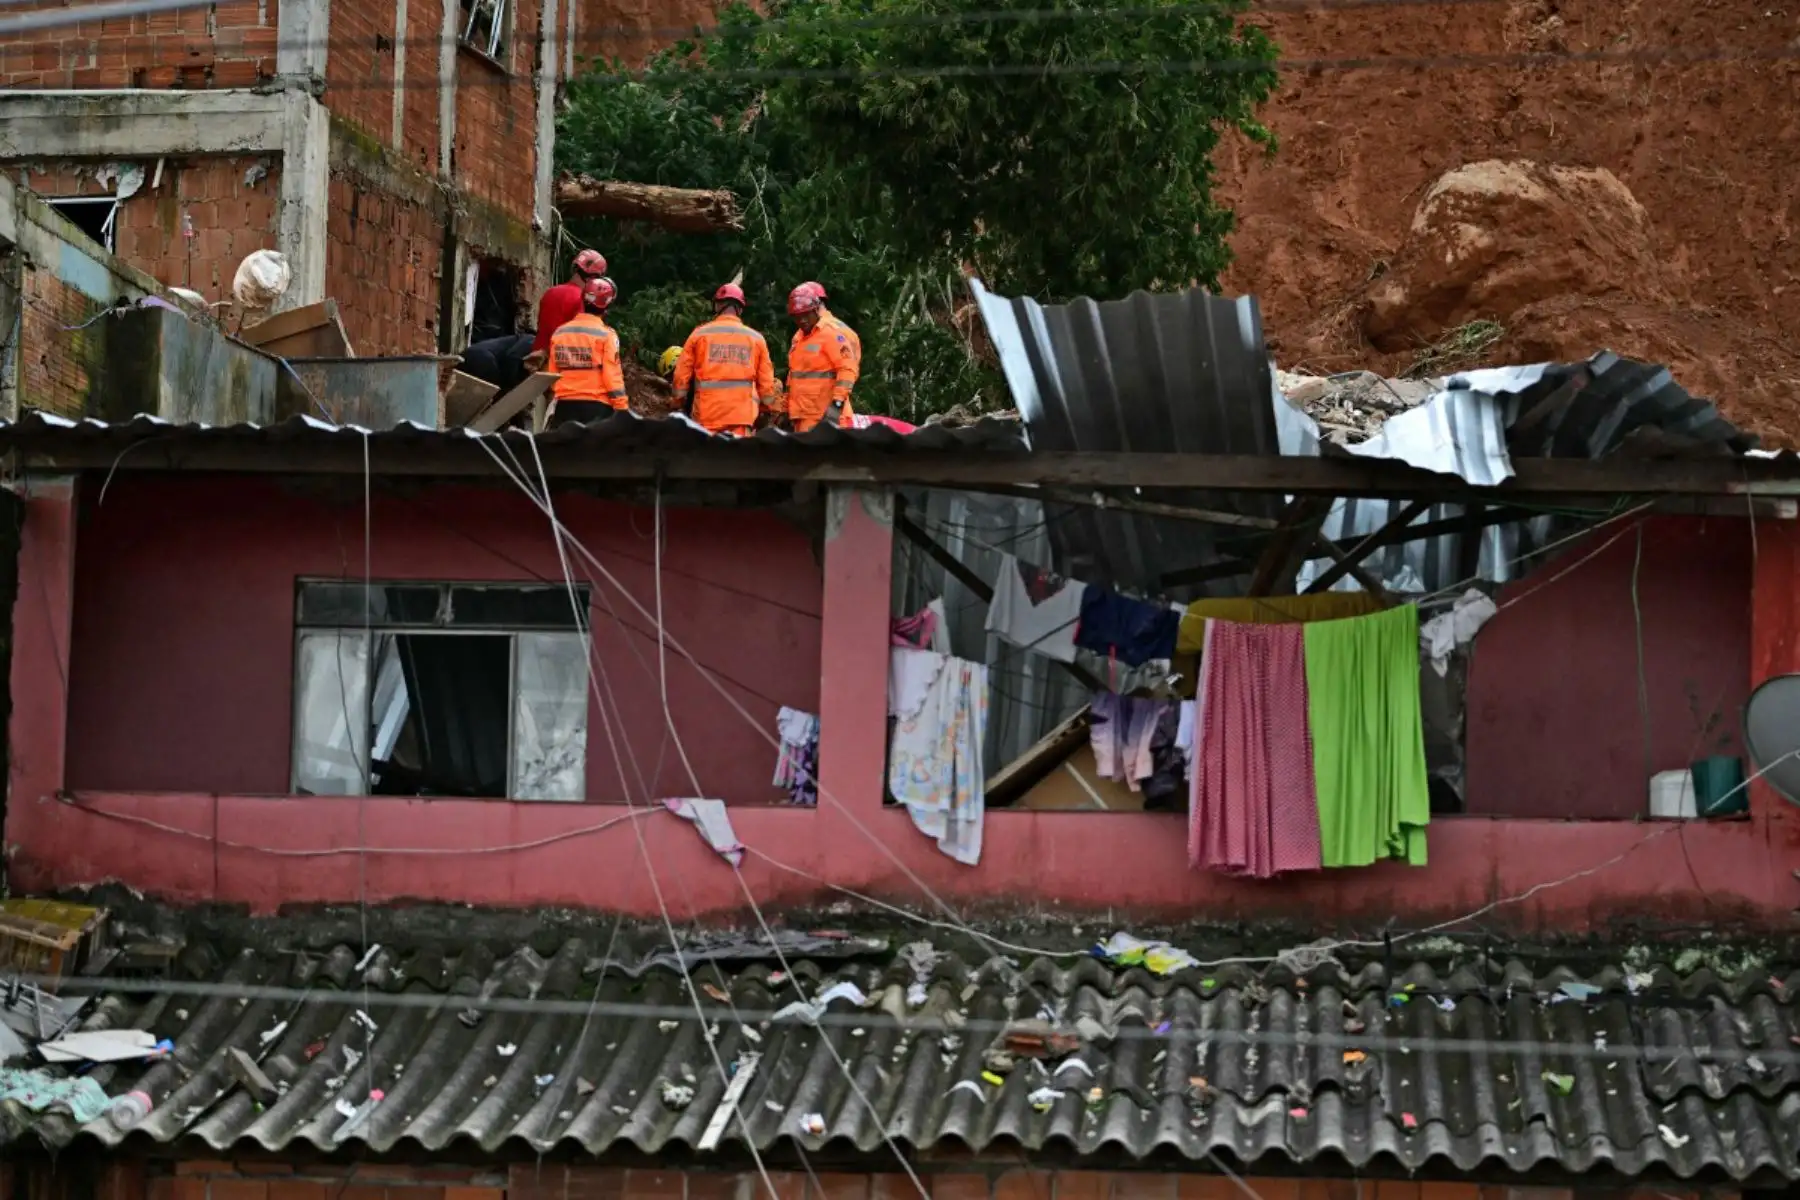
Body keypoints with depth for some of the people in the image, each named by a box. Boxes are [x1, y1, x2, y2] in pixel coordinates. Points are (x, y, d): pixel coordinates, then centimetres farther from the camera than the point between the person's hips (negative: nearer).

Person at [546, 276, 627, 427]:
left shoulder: (559, 333, 7)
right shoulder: (605, 335, -9)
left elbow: (552, 376, 13)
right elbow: (613, 377, -12)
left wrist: (552, 410, 23)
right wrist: (622, 411, -7)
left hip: (565, 405, 5)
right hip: (597, 406, -5)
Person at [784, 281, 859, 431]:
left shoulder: (832, 332, -10)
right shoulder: (799, 336, 19)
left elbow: (848, 369, -17)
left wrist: (837, 403, -23)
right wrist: (790, 408, 25)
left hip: (825, 415, -10)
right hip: (803, 416, 10)